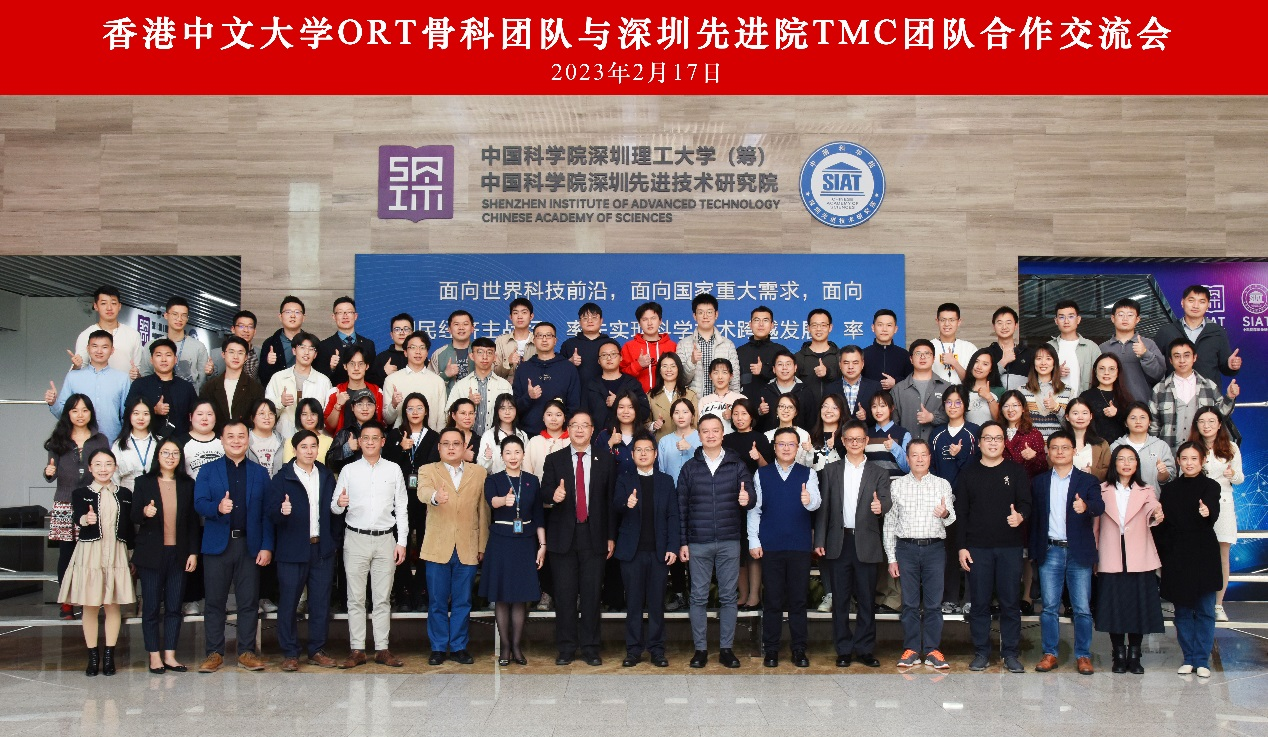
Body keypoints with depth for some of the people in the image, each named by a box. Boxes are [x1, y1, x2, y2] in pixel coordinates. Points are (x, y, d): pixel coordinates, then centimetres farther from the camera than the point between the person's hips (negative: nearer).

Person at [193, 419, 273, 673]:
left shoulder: (260, 473, 11)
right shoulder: (208, 471, 9)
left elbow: (266, 512, 6)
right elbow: (199, 503, -4)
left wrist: (267, 546, -2)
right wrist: (217, 507, -25)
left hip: (250, 545, 1)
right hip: (218, 545, -1)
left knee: (249, 601, 3)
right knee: (215, 601, 3)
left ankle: (246, 652, 11)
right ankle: (214, 653, 11)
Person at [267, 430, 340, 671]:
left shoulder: (327, 476, 12)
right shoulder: (282, 478, 0)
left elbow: (332, 511, 13)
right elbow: (271, 513, -7)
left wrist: (334, 541, 6)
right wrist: (282, 511, -29)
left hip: (322, 549, 3)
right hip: (292, 549, -3)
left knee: (321, 603, 6)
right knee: (288, 603, 1)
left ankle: (317, 650, 16)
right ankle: (289, 653, 10)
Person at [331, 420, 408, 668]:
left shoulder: (394, 470, 7)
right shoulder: (348, 470, 5)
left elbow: (401, 508, 6)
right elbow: (335, 508, 3)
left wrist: (402, 542, 1)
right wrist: (339, 503, -21)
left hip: (385, 539, 1)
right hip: (356, 538, -1)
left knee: (383, 598, 4)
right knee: (356, 598, 1)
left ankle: (382, 649, 9)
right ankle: (357, 650, 5)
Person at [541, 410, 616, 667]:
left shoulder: (605, 461, 7)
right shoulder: (554, 460, 7)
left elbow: (610, 500, 6)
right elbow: (544, 496, 1)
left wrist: (611, 537, 3)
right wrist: (553, 496, -23)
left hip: (594, 537, 0)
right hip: (563, 537, 0)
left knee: (592, 594, 2)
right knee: (565, 594, 2)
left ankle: (590, 647, 11)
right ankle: (566, 647, 11)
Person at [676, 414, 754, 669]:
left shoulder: (737, 465, 6)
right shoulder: (690, 468, 5)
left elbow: (751, 498, 0)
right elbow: (681, 507, 6)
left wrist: (747, 499, -25)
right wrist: (682, 542, 1)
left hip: (729, 542, 0)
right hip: (698, 543, 0)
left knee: (728, 597, 4)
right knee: (698, 597, 2)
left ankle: (726, 648, 13)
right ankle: (700, 648, 11)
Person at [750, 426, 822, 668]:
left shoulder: (807, 474, 4)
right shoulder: (762, 474, 6)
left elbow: (816, 501, -13)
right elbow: (754, 509, 6)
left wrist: (809, 500, -36)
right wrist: (753, 541, -1)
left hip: (800, 546, 0)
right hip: (770, 546, 0)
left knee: (798, 600, 4)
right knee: (773, 600, 4)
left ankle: (799, 650, 13)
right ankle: (771, 650, 12)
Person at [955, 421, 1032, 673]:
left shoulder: (1016, 471, 7)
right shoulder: (968, 473, 8)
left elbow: (1026, 502, -1)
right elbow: (961, 513, 7)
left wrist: (1021, 516, -25)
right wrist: (961, 546, 1)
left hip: (1010, 547, 0)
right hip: (977, 548, 1)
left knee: (1010, 602, 2)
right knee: (979, 602, 3)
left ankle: (1011, 653, 10)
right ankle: (981, 653, 12)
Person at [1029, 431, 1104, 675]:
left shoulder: (1088, 481, 4)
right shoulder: (1039, 482, 10)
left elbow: (1099, 507, -14)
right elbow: (1034, 518, 10)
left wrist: (1086, 506, -37)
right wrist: (1033, 552, 6)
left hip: (1078, 553, -1)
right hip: (1050, 552, 2)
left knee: (1082, 608, 1)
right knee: (1049, 607, 4)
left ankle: (1083, 655, 11)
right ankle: (1050, 654, 12)